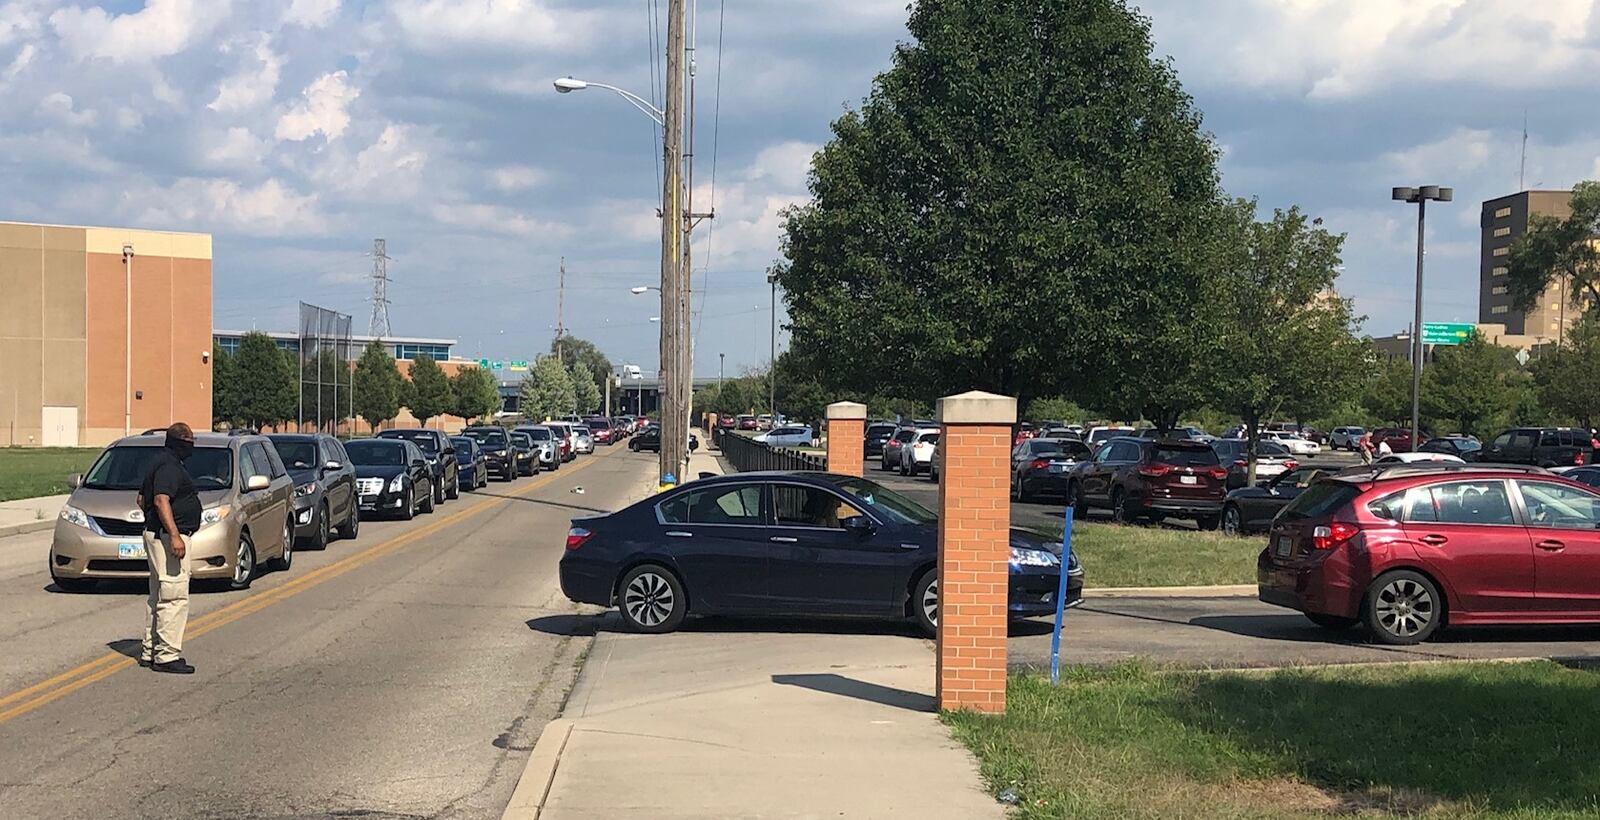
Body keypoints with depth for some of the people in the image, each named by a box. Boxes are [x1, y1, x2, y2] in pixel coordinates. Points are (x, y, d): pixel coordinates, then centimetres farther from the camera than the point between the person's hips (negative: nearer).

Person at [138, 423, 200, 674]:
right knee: (175, 597, -11)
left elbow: (142, 499, 26)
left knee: (159, 597, 16)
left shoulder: (163, 463, 18)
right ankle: (167, 656, -12)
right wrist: (174, 535, -31)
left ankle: (150, 652, 21)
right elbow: (161, 500, -27)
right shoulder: (169, 467, -15)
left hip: (155, 533, 11)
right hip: (168, 537, -11)